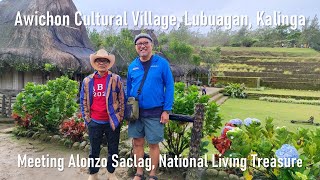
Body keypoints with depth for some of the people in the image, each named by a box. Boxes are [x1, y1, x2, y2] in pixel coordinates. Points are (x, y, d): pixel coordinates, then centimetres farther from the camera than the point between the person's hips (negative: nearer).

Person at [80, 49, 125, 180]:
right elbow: (83, 101, 9)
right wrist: (87, 118, 5)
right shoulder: (87, 81, 3)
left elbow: (122, 100, -1)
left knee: (113, 150, 11)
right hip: (94, 123, 2)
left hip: (112, 122, -1)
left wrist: (120, 118, -3)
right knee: (94, 150, 14)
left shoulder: (116, 79, -3)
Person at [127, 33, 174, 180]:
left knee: (153, 144, 7)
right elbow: (128, 88, 12)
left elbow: (169, 87, -7)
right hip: (136, 111, 4)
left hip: (154, 112, -3)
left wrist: (166, 110, -11)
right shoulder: (132, 66, 4)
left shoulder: (162, 63, -7)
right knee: (137, 143, 12)